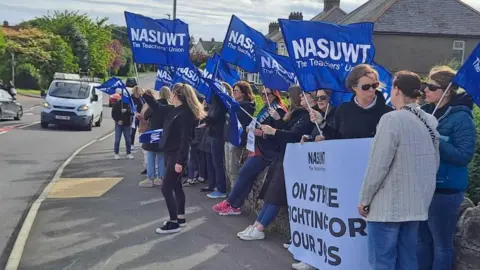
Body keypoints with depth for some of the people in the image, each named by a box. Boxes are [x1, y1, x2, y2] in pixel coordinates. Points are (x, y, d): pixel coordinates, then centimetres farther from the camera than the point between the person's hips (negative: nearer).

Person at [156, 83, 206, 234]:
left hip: (177, 155, -10)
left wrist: (180, 161, -25)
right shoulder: (174, 110, 7)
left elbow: (185, 139, -24)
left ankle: (174, 223, 0)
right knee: (176, 186, 17)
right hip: (170, 153, 10)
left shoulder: (185, 114, -20)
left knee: (166, 188, -8)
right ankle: (180, 218, 28)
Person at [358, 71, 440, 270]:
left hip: (387, 204, -7)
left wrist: (365, 199, -6)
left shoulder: (392, 119, -16)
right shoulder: (431, 122, 6)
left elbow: (378, 165, -16)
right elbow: (435, 163, 14)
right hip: (417, 203, 7)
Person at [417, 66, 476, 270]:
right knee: (422, 240, 16)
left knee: (441, 243, 6)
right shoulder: (424, 112, 6)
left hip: (445, 190, -6)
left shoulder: (461, 117, -11)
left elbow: (464, 155, -17)